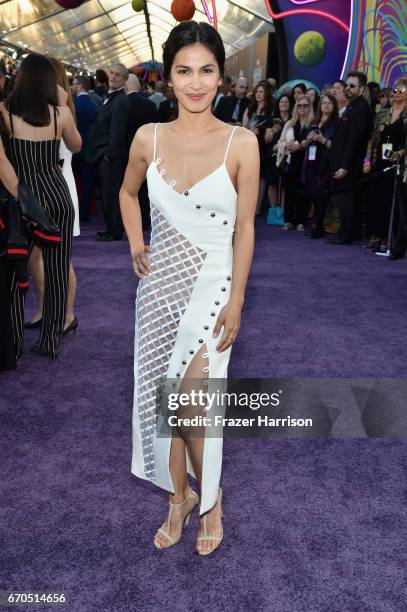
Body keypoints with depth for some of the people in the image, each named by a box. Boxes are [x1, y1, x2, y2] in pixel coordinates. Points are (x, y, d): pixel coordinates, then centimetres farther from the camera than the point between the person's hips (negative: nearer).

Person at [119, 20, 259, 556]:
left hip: (210, 285, -3)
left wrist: (236, 301, -9)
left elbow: (244, 227, -6)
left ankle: (209, 498, 23)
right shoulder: (148, 138, 0)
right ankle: (179, 498, 33)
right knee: (162, 397, 10)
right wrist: (135, 246, 7)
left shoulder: (241, 143, -9)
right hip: (159, 283, 4)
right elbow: (128, 194, 19)